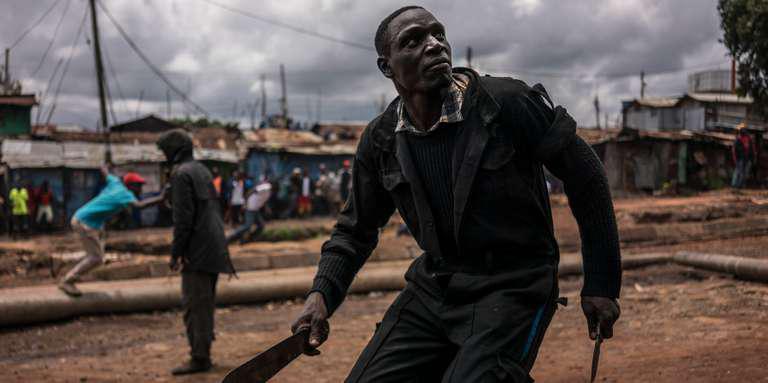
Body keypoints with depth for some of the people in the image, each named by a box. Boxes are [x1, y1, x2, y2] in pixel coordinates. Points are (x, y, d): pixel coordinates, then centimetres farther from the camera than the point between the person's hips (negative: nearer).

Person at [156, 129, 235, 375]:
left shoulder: (181, 173, -11)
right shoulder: (202, 170, 17)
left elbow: (183, 216, -17)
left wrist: (176, 252, -14)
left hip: (197, 251, -9)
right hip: (214, 248, 9)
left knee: (194, 304, -6)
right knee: (205, 301, 13)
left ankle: (199, 357, -5)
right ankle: (203, 352, 18)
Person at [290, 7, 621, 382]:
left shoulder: (507, 101, -15)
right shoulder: (380, 140, -1)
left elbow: (585, 176, -6)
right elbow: (355, 228, 11)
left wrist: (601, 284, -5)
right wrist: (322, 293, -7)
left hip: (513, 286, -5)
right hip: (434, 286, 5)